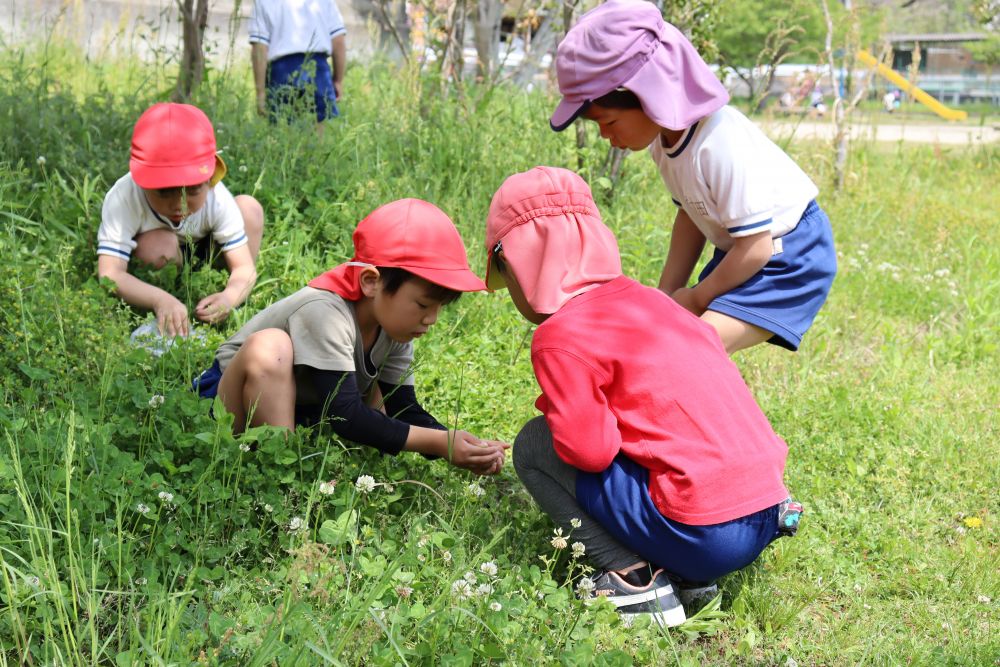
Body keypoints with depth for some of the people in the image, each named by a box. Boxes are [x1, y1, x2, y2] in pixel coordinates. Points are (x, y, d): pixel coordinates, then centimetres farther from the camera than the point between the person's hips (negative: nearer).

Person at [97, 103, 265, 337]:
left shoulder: (218, 199, -29)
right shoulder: (124, 200, -39)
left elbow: (244, 267, -29)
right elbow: (109, 274, -45)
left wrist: (230, 297, -54)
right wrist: (161, 300, -62)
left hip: (202, 251, 3)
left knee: (249, 207, -17)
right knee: (158, 243, -36)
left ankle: (242, 311, -11)